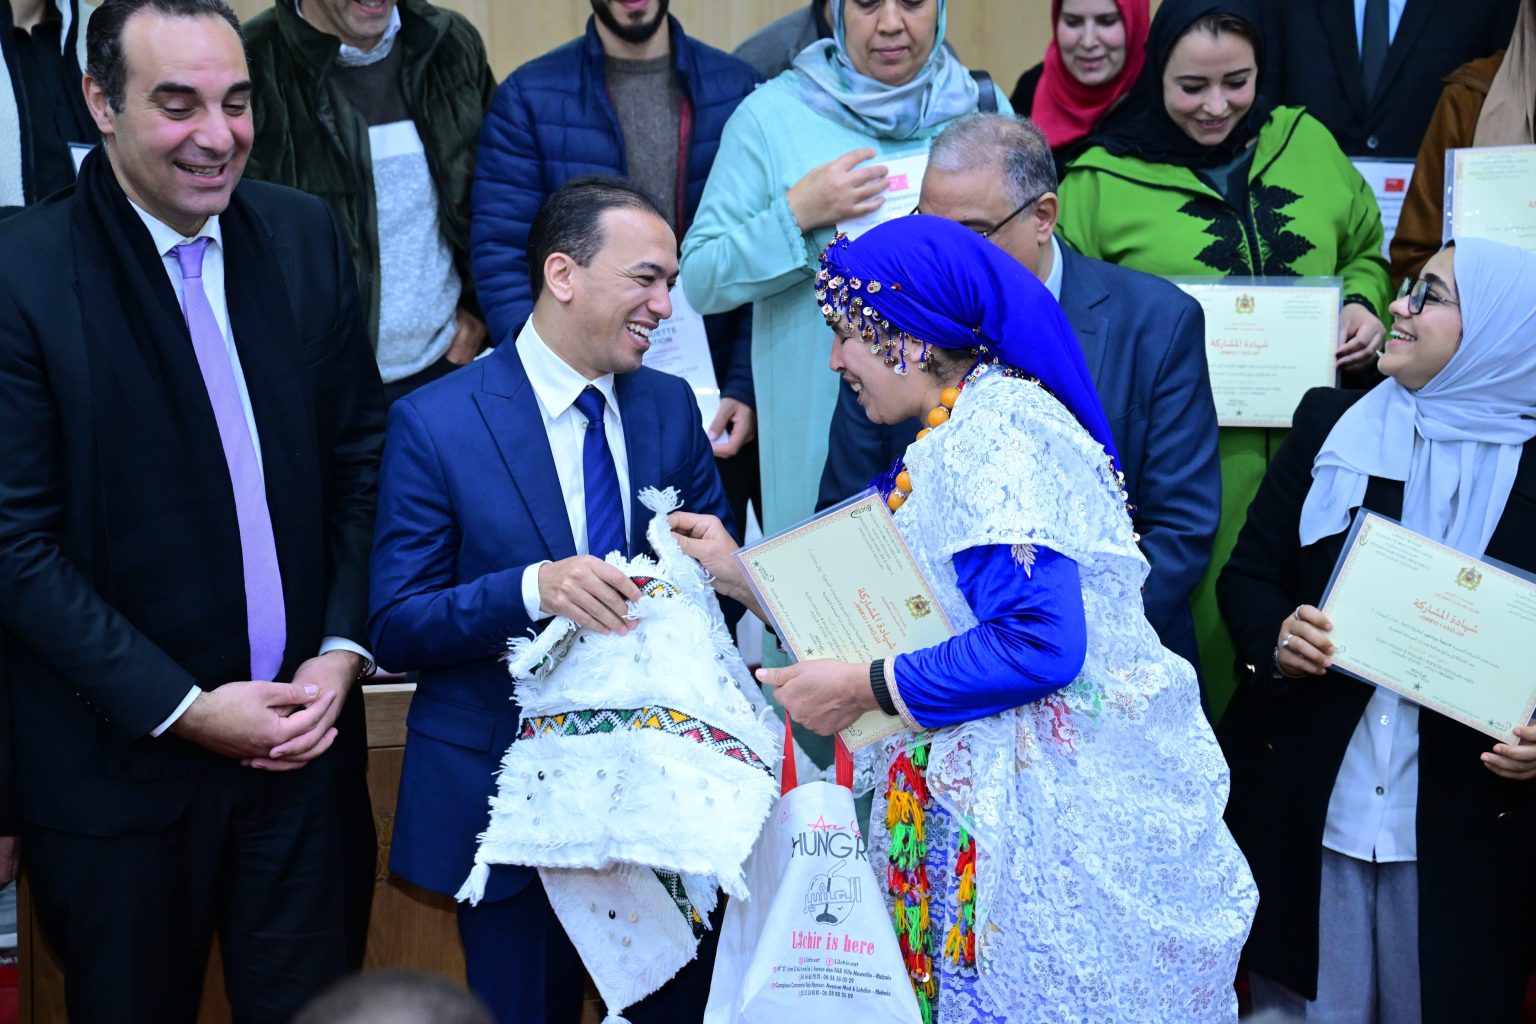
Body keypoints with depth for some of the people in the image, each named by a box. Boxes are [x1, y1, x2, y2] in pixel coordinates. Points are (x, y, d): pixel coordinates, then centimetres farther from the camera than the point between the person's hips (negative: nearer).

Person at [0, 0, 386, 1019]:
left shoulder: (305, 233, 1)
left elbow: (361, 455, 7)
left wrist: (343, 651, -3)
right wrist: (183, 707, -14)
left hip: (302, 731, 4)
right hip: (121, 763, -4)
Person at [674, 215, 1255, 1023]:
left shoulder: (991, 430, -15)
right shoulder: (967, 430, 15)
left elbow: (1039, 643, -25)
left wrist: (868, 687, -16)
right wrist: (743, 575, 17)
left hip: (1059, 809, -9)